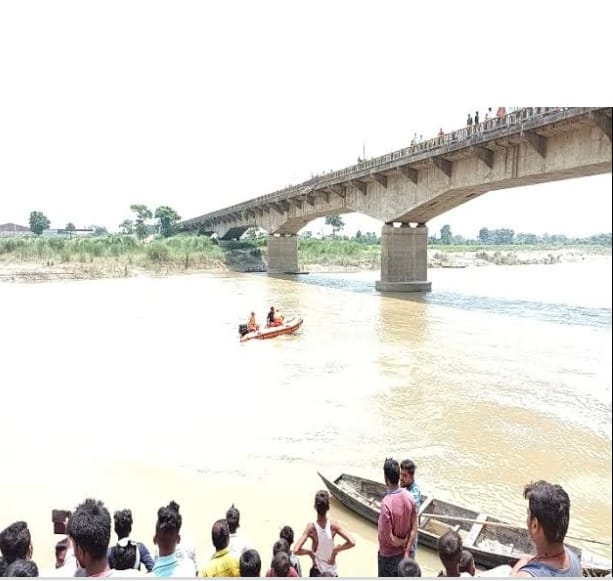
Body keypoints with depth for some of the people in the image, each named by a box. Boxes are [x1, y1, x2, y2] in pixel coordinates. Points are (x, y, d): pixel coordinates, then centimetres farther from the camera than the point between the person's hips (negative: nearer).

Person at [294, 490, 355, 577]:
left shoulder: (311, 528, -22)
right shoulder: (333, 525, -18)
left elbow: (296, 550, -29)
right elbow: (352, 542, -23)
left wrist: (309, 552, -12)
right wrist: (336, 549, -11)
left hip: (317, 572, -1)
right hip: (332, 572, 1)